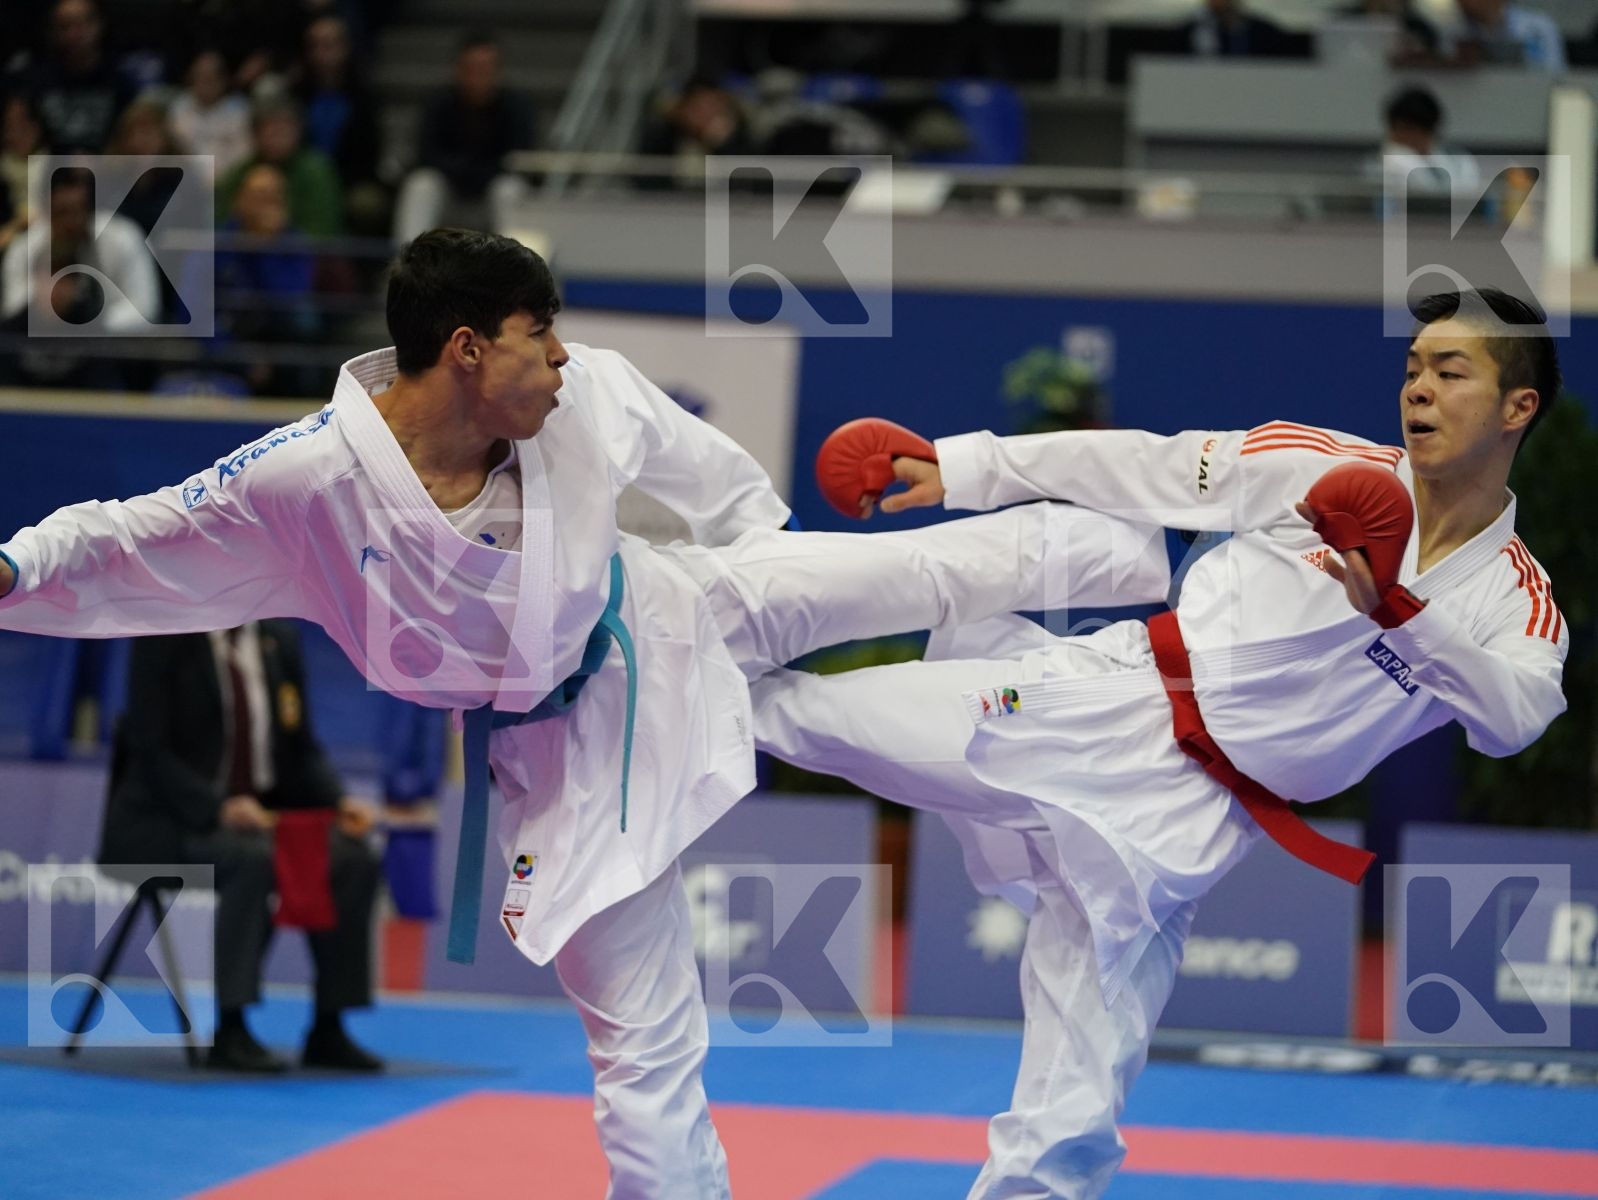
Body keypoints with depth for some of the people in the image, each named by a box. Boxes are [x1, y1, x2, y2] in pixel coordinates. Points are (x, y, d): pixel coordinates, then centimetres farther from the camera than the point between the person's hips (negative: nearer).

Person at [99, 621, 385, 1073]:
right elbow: (149, 750, -15)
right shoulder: (164, 638, -9)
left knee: (353, 860, -19)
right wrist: (217, 808, -30)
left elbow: (301, 749, 11)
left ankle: (328, 1030, -14)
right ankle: (230, 1032, -31)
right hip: (168, 822, -6)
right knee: (253, 859, -36)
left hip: (257, 815, 6)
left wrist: (339, 802, -9)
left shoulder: (279, 639, 7)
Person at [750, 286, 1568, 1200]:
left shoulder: (1520, 604, 2)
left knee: (1069, 1125, 1)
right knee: (826, 715, -1)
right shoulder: (1330, 467, 0)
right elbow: (1141, 468, 5)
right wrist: (971, 465, 4)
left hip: (1179, 825, 0)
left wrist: (1398, 613, -31)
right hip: (1106, 704, 0)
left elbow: (1517, 716, -18)